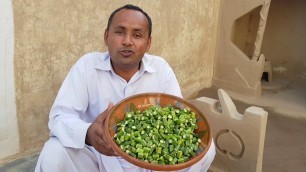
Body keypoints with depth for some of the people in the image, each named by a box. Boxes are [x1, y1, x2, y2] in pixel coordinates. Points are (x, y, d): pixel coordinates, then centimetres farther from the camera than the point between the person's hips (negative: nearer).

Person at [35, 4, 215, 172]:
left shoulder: (161, 68, -7)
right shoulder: (87, 65, -13)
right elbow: (60, 116, -18)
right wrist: (88, 134, -42)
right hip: (100, 155, -1)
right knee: (53, 155, -28)